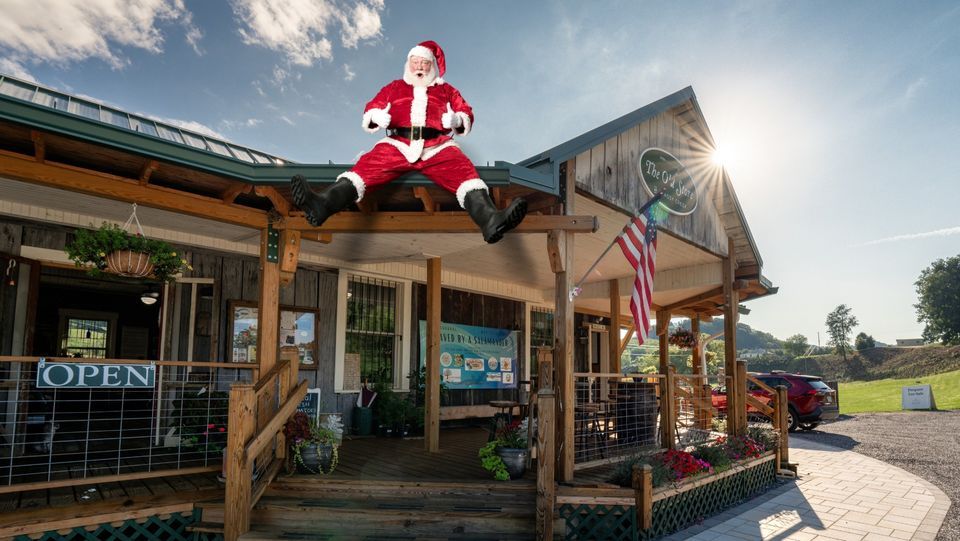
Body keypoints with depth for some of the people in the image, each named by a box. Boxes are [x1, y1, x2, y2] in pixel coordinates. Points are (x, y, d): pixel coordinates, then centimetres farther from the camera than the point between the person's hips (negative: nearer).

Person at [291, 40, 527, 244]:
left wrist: (457, 119, -5)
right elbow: (370, 110, 22)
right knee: (366, 166, -27)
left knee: (463, 170, -31)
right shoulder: (394, 87, 30)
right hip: (398, 144, 1)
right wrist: (377, 118, -4)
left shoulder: (446, 90, 29)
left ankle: (490, 220, -56)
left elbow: (466, 114, 21)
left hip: (437, 147, 0)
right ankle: (324, 204, -50)